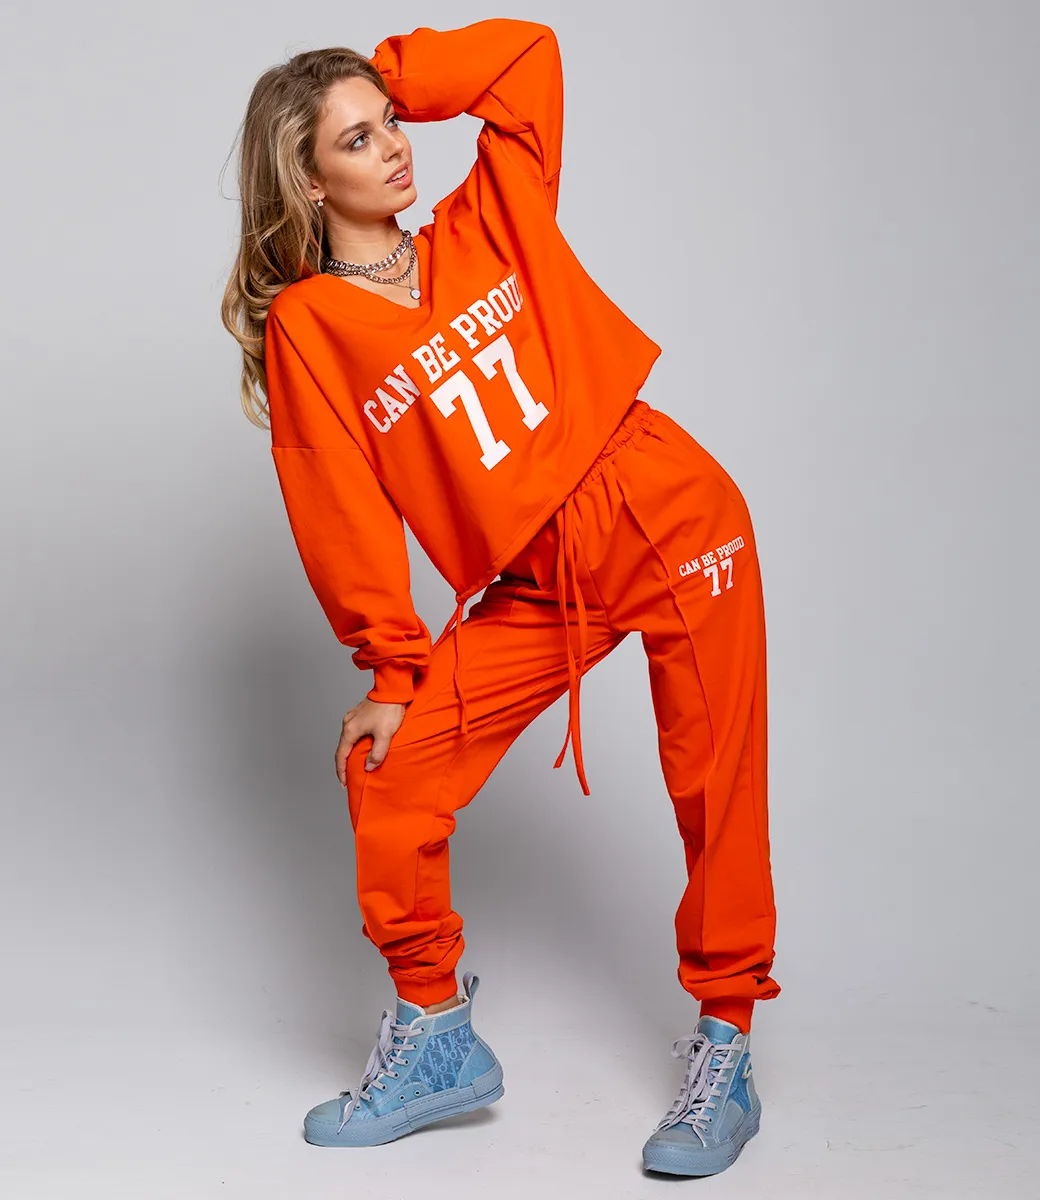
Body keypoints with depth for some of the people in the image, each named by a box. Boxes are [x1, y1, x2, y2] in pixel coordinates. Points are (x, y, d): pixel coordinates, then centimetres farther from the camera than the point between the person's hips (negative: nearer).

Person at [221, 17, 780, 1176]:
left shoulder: (485, 228, 5)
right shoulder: (304, 327, -2)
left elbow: (529, 48, 8)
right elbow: (345, 515, -4)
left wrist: (383, 79, 3)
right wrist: (394, 667, -5)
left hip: (672, 516, 1)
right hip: (534, 587, 0)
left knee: (717, 790, 1)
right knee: (387, 768, -7)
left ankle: (724, 1047, 19)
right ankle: (433, 1034, 12)